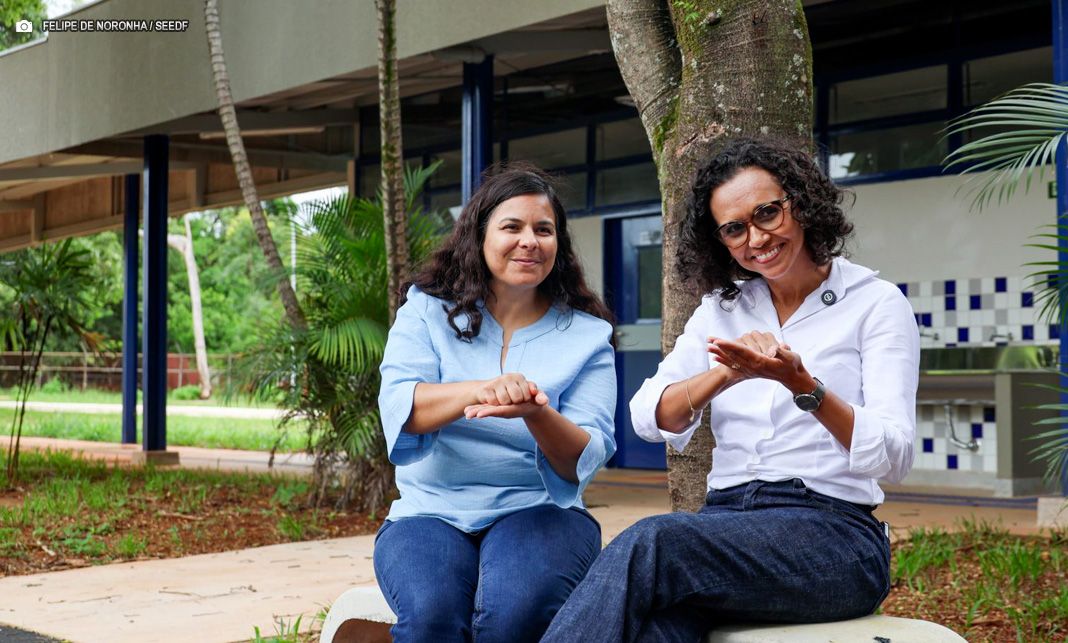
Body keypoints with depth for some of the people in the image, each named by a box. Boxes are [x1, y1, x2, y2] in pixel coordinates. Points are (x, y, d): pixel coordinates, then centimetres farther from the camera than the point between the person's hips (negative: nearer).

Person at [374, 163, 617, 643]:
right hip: (432, 511, 0)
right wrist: (478, 390, -32)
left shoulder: (586, 334, 6)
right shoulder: (427, 311, 7)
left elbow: (587, 459, -5)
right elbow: (398, 406, -11)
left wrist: (536, 413, -28)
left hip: (538, 510, 0)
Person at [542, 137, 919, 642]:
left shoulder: (876, 303, 4)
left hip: (832, 535, -3)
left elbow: (893, 458, -9)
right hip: (727, 518, 3)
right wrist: (727, 372, -16)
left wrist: (801, 384, -24)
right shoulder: (721, 308, 17)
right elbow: (649, 418, 3)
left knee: (648, 544, -32)